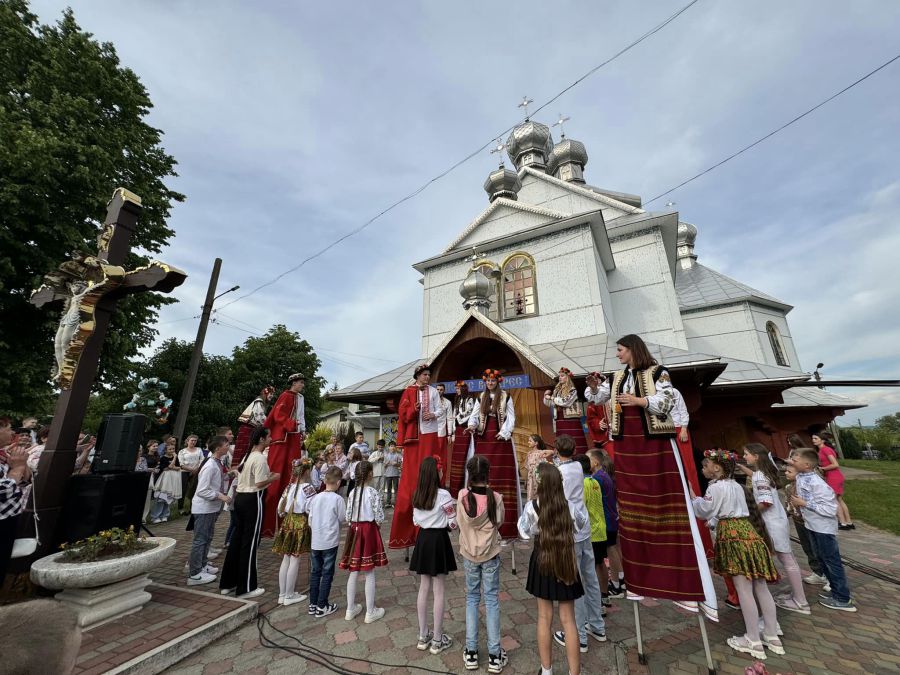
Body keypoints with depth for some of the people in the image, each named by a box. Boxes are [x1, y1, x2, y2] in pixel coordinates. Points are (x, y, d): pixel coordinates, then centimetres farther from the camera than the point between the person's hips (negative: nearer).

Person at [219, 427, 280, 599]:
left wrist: (267, 475, 17)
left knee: (237, 539, 17)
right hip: (253, 500, -10)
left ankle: (228, 583, 29)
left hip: (241, 498, 10)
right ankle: (246, 588, 13)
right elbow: (259, 484, -21)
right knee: (250, 542, 2)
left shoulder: (248, 455, 13)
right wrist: (274, 478, -7)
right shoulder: (260, 458, -18)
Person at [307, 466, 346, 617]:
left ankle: (313, 604, 27)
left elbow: (310, 520, 6)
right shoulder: (338, 499, -16)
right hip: (330, 542, -5)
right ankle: (322, 606, 17)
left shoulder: (316, 498, -2)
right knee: (327, 574, 9)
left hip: (315, 541, 5)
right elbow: (343, 518, -6)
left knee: (315, 573, 17)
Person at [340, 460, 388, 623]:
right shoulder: (373, 493, -16)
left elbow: (348, 516, 2)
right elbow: (379, 518, -15)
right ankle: (370, 612, 19)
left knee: (353, 572, 16)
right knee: (369, 574, 7)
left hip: (354, 531, 5)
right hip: (369, 531, -5)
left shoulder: (352, 492, -1)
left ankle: (351, 609, 29)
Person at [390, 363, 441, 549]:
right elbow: (403, 412, -2)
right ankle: (409, 502, 9)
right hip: (414, 433, -1)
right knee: (412, 469, 1)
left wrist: (433, 415, -14)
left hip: (430, 433, 1)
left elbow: (439, 409, 6)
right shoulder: (409, 391, 2)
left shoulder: (433, 390, 7)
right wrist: (414, 409, -20)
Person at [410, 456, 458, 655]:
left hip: (422, 539, 6)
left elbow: (416, 521, 8)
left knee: (424, 588, 17)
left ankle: (423, 636, 30)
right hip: (439, 540, -6)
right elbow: (453, 523, -14)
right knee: (438, 591, 8)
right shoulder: (443, 495, -20)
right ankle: (437, 640, 21)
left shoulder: (417, 495, -1)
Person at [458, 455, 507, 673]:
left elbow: (459, 522, -3)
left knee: (472, 599, 18)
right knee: (491, 600, 13)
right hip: (491, 554, -1)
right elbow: (499, 522, -4)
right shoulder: (496, 497, -20)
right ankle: (494, 655, 23)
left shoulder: (463, 496, -17)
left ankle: (471, 652, 26)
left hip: (469, 553, 1)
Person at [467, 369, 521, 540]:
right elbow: (474, 415, 6)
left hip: (501, 438, -3)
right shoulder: (480, 398, 13)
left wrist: (504, 433, -12)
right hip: (483, 438, 3)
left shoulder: (506, 397, 4)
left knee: (502, 473, -5)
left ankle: (505, 521, 3)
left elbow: (511, 417, 1)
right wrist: (472, 425, -14)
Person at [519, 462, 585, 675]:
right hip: (566, 561, 1)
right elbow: (582, 522, 8)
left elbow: (524, 533, -4)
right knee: (568, 619, 14)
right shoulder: (569, 506, -14)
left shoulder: (532, 506, -19)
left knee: (544, 617, 16)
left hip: (542, 562, -1)